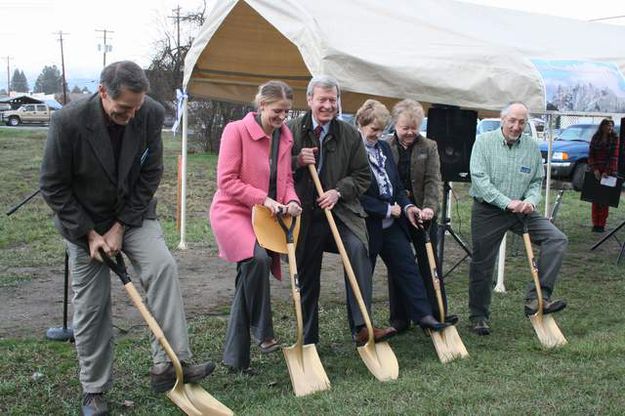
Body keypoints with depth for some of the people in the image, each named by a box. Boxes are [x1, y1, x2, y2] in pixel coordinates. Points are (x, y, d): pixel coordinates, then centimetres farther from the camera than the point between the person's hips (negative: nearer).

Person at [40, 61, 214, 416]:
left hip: (134, 214, 2)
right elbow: (53, 187, -14)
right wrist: (89, 233, -16)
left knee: (163, 267, -23)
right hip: (85, 222, -2)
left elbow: (150, 175, -9)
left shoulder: (152, 114, -18)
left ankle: (170, 365, -20)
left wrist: (120, 227, -12)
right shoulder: (69, 121, -25)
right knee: (91, 307, 2)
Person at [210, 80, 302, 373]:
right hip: (232, 211, -6)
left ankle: (235, 358, 13)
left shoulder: (285, 136, 8)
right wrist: (263, 198, -22)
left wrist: (291, 200, -6)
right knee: (257, 258, -33)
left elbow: (286, 178, 16)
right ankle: (262, 332, -16)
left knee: (247, 281, 5)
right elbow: (226, 180, -15)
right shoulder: (237, 130, -11)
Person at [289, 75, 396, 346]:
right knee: (306, 279, 9)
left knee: (358, 249, -29)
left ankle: (361, 327, -28)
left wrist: (338, 192, -12)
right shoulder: (292, 131, 2)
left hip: (341, 212, 0)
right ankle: (308, 339, 27)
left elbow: (362, 176, 5)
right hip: (305, 216, 0)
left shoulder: (350, 135, 5)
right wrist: (297, 161, -15)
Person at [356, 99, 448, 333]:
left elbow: (396, 184, 16)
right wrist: (387, 209, -15)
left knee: (407, 267, 7)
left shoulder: (384, 147, 11)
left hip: (392, 224, 7)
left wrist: (406, 206, -1)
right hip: (367, 225, -7)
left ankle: (423, 314, 12)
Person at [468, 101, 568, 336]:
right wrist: (506, 202, -23)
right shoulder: (484, 142, -7)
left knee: (557, 239, -14)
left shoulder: (532, 147, 5)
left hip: (521, 210, 3)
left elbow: (537, 182, 9)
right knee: (482, 265, 4)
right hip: (487, 211, -3)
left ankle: (537, 298, -15)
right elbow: (479, 178, -16)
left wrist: (530, 200, -13)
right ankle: (479, 316, 20)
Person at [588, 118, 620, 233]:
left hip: (609, 172, -2)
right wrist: (595, 170, -12)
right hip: (596, 171, 2)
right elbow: (591, 155, 2)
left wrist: (607, 172, -18)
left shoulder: (614, 138, -2)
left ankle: (602, 224, 3)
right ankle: (595, 224, 5)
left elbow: (614, 157, -9)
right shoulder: (595, 137, 5)